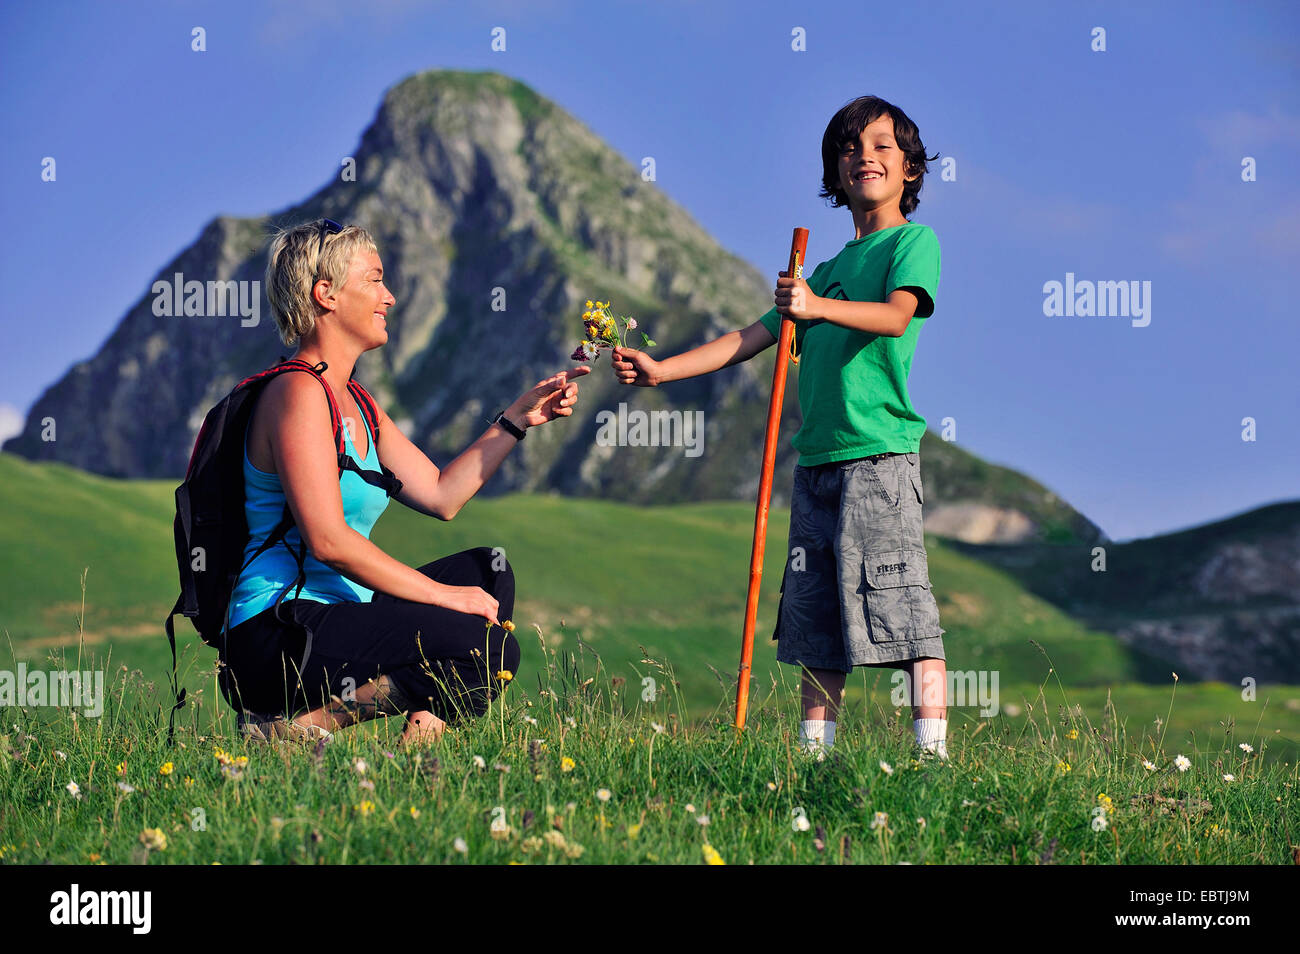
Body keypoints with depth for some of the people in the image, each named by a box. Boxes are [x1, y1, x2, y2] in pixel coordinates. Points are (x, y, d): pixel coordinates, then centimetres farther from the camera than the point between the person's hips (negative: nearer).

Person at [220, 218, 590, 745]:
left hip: (337, 617, 10)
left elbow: (441, 495, 19)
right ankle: (291, 726, -16)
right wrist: (440, 594, -16)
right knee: (489, 649, -20)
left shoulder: (355, 404, 19)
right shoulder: (298, 392, -11)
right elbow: (327, 539, -20)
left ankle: (420, 730, -3)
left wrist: (518, 418, 16)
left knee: (488, 571, 16)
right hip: (274, 638, -10)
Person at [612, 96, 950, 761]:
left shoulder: (913, 241, 3)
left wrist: (819, 306, -29)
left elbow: (897, 315, -16)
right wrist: (661, 370, 14)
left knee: (901, 604, -11)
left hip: (880, 453, -7)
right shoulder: (830, 268, 23)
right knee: (816, 611, 7)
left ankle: (933, 750, -12)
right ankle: (814, 749, 11)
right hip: (817, 457, 7)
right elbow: (752, 338, 21)